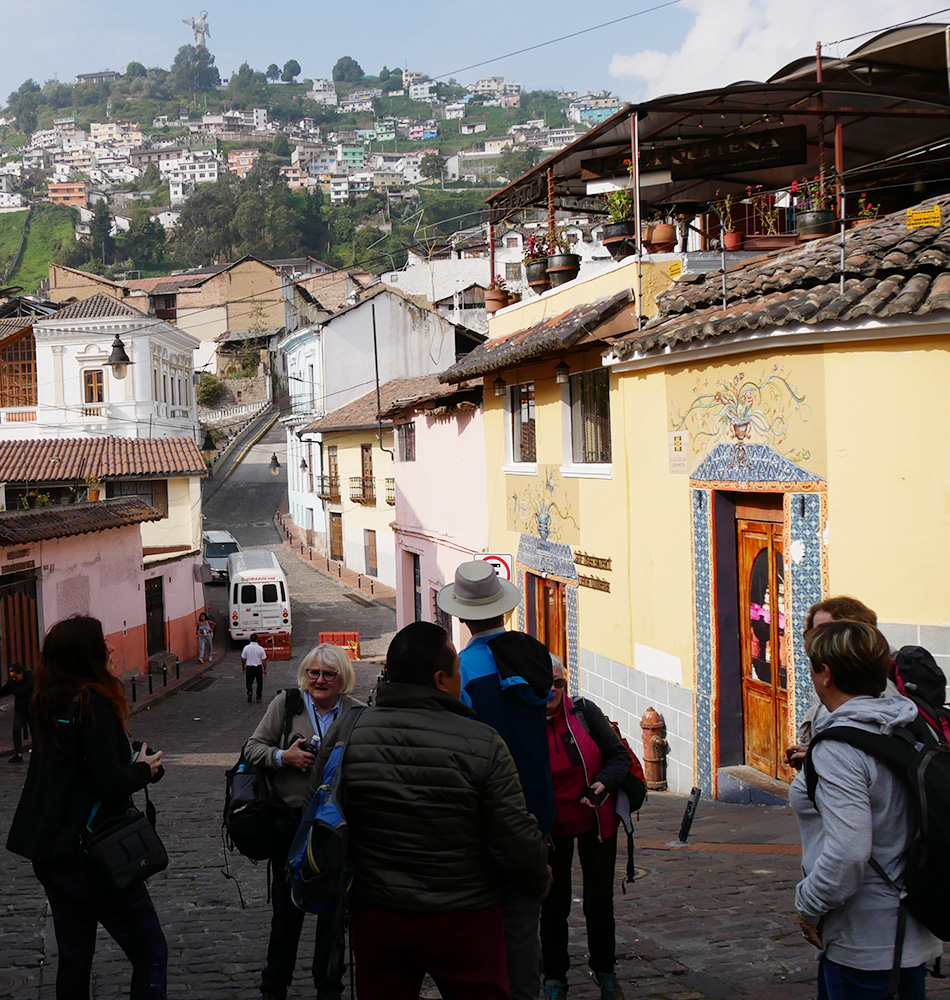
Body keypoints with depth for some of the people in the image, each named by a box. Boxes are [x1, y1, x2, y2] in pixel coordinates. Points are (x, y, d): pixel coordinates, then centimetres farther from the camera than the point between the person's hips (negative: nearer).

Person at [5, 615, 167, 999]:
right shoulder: (94, 703, -17)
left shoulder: (50, 703, 8)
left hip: (48, 852, 8)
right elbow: (109, 782, -23)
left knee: (74, 956, 17)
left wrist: (134, 763, 8)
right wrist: (144, 770, -4)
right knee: (150, 952, 0)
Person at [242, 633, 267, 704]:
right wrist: (265, 669, 6)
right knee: (259, 683, 15)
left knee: (249, 683, 10)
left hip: (249, 667, 0)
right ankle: (258, 697, 17)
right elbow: (264, 660, -6)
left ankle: (249, 692, -17)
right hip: (258, 667, 0)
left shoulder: (246, 648, -9)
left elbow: (243, 659, 0)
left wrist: (243, 666, 18)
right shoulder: (261, 648, -11)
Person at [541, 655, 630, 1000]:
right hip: (551, 828, -1)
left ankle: (604, 972, 32)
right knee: (554, 903, 9)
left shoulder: (584, 711, -11)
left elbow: (619, 755, -6)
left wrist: (603, 784, -24)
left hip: (597, 822, 1)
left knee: (599, 900, 13)